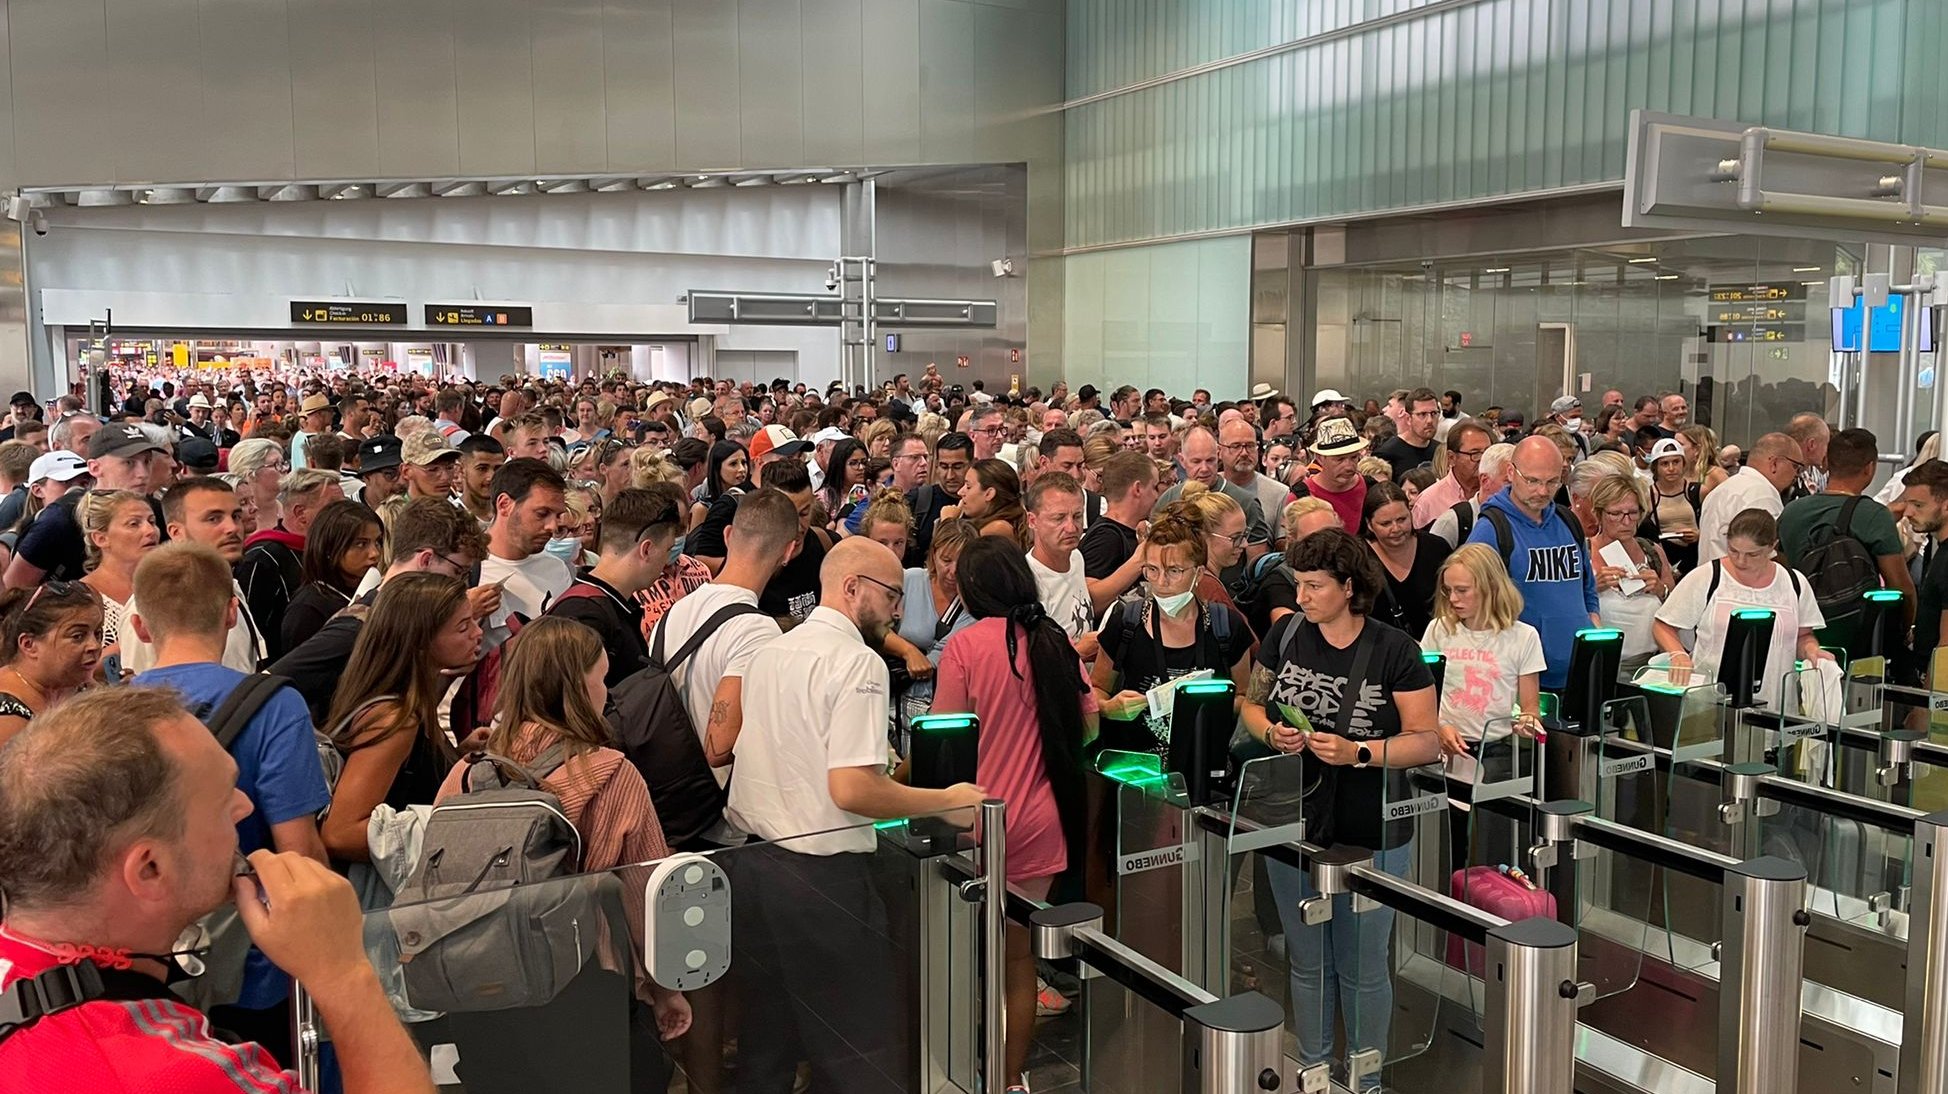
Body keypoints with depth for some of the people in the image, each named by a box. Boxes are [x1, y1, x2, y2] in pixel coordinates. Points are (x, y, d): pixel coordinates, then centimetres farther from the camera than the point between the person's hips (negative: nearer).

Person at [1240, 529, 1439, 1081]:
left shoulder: (1394, 652, -11)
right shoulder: (1285, 635, 0)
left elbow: (1428, 740, -11)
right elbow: (1250, 703, 10)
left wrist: (1358, 753, -24)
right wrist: (1271, 733, -12)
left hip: (1369, 838, -3)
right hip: (1291, 826, 3)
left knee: (1363, 968, 11)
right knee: (1307, 962, 18)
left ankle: (1366, 1079, 31)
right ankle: (1312, 1069, 36)